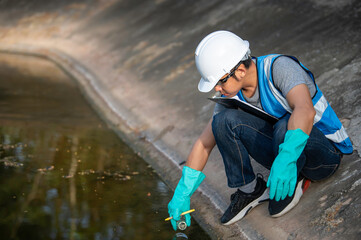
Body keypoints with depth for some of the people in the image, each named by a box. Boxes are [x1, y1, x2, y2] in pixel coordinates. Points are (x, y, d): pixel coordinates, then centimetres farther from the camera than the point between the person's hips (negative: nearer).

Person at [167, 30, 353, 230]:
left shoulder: (279, 67, -25)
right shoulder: (233, 94, -5)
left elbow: (306, 110, -43)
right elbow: (204, 143, 0)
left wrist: (286, 158, -56)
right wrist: (182, 194, -4)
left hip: (327, 152, -5)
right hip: (284, 150, 5)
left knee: (287, 126, -40)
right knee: (223, 120, -17)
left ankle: (293, 183, -10)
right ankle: (250, 189, -3)